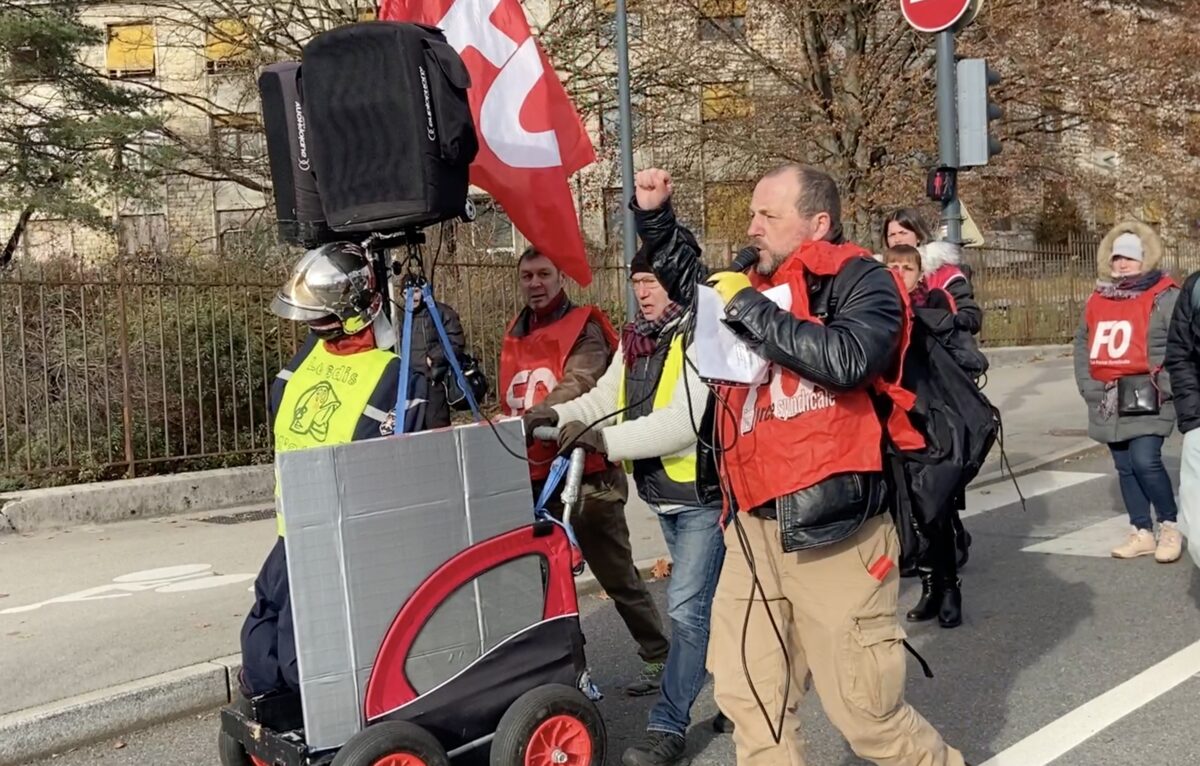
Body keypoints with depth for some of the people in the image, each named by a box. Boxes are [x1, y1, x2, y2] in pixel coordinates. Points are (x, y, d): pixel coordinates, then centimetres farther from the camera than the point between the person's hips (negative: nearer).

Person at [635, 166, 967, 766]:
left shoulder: (860, 281, -3)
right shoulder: (759, 286, 15)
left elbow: (844, 359, -23)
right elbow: (690, 281, 35)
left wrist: (749, 307, -14)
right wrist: (655, 214, 22)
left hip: (829, 527, -7)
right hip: (752, 527, 7)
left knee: (864, 709, -1)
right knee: (747, 698, 11)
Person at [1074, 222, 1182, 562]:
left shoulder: (1164, 297, -6)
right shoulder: (1097, 300, 12)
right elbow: (1083, 344, 17)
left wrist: (1163, 388, -14)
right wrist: (1088, 386, 6)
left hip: (1147, 400, -6)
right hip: (1109, 401, 6)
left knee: (1145, 461, -15)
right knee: (1125, 468, 9)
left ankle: (1171, 527, 5)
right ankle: (1142, 532, 19)